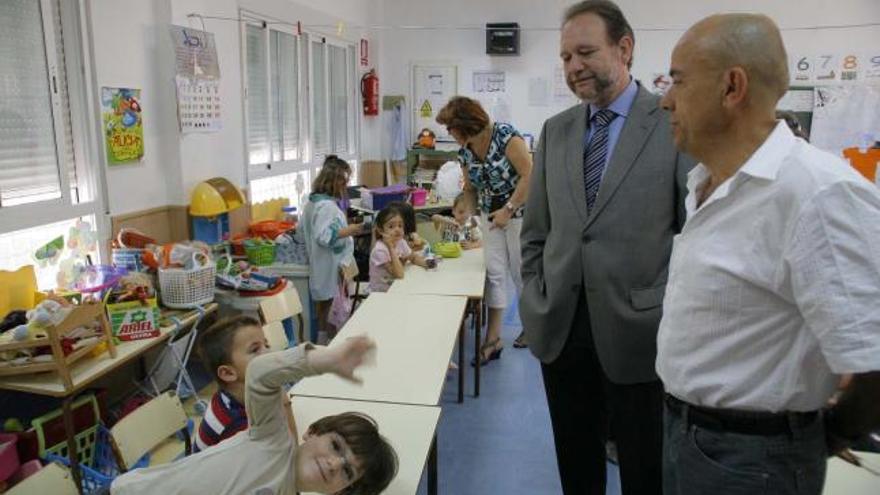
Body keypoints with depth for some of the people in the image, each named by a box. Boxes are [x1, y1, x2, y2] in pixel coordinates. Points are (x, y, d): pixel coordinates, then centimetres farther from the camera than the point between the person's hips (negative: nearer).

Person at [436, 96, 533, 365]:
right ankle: (493, 338, 6)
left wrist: (508, 209, -22)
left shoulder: (505, 136, -20)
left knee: (520, 270, 5)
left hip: (519, 211, -6)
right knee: (494, 272, 2)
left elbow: (530, 174, -22)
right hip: (491, 214, 6)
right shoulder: (465, 151, 1)